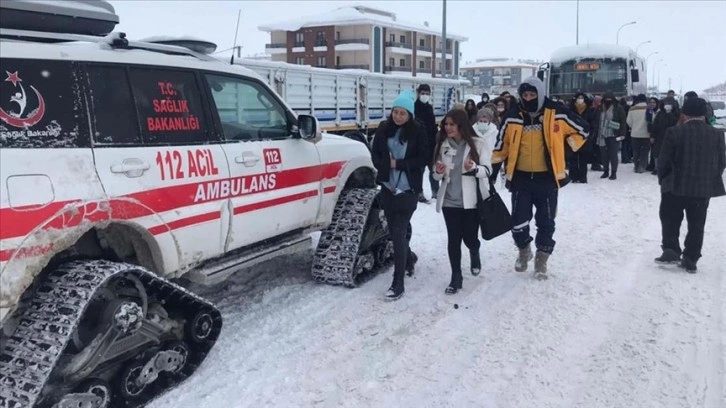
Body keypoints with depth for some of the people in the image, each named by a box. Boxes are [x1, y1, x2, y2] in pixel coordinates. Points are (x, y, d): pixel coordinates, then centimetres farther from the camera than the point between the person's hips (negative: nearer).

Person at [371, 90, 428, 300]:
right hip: (388, 188, 5)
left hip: (407, 190, -5)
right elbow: (375, 154, 9)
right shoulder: (384, 129, 2)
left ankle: (398, 284, -7)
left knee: (399, 233, -10)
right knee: (395, 230, 17)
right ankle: (407, 258, 45)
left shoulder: (418, 131, -8)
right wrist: (385, 166, -8)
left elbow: (424, 158, -8)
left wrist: (398, 163, -15)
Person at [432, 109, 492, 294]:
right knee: (453, 240, 3)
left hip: (472, 200, -2)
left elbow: (487, 170, -7)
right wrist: (438, 173, -11)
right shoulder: (442, 145, 4)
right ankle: (456, 278, 15)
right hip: (449, 201, 3)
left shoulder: (478, 143, -7)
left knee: (469, 238, 4)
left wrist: (473, 168, -27)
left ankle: (474, 254, 41)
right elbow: (437, 174, 12)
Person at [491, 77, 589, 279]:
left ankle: (542, 258, 26)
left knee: (546, 222, 8)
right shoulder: (513, 117, 0)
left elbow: (582, 128, 6)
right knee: (518, 221, 2)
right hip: (520, 178, 1)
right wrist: (493, 166, 5)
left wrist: (569, 147, 3)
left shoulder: (556, 114, -7)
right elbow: (502, 144, 8)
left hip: (547, 178, -1)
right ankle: (524, 249, 30)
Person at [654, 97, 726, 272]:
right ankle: (690, 260, 13)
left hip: (676, 186, -2)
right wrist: (710, 180, 17)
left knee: (670, 220, 15)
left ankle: (671, 251, 8)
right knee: (696, 226, 10)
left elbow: (663, 160, -8)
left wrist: (663, 180, 8)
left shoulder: (675, 132, -10)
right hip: (704, 188, 2)